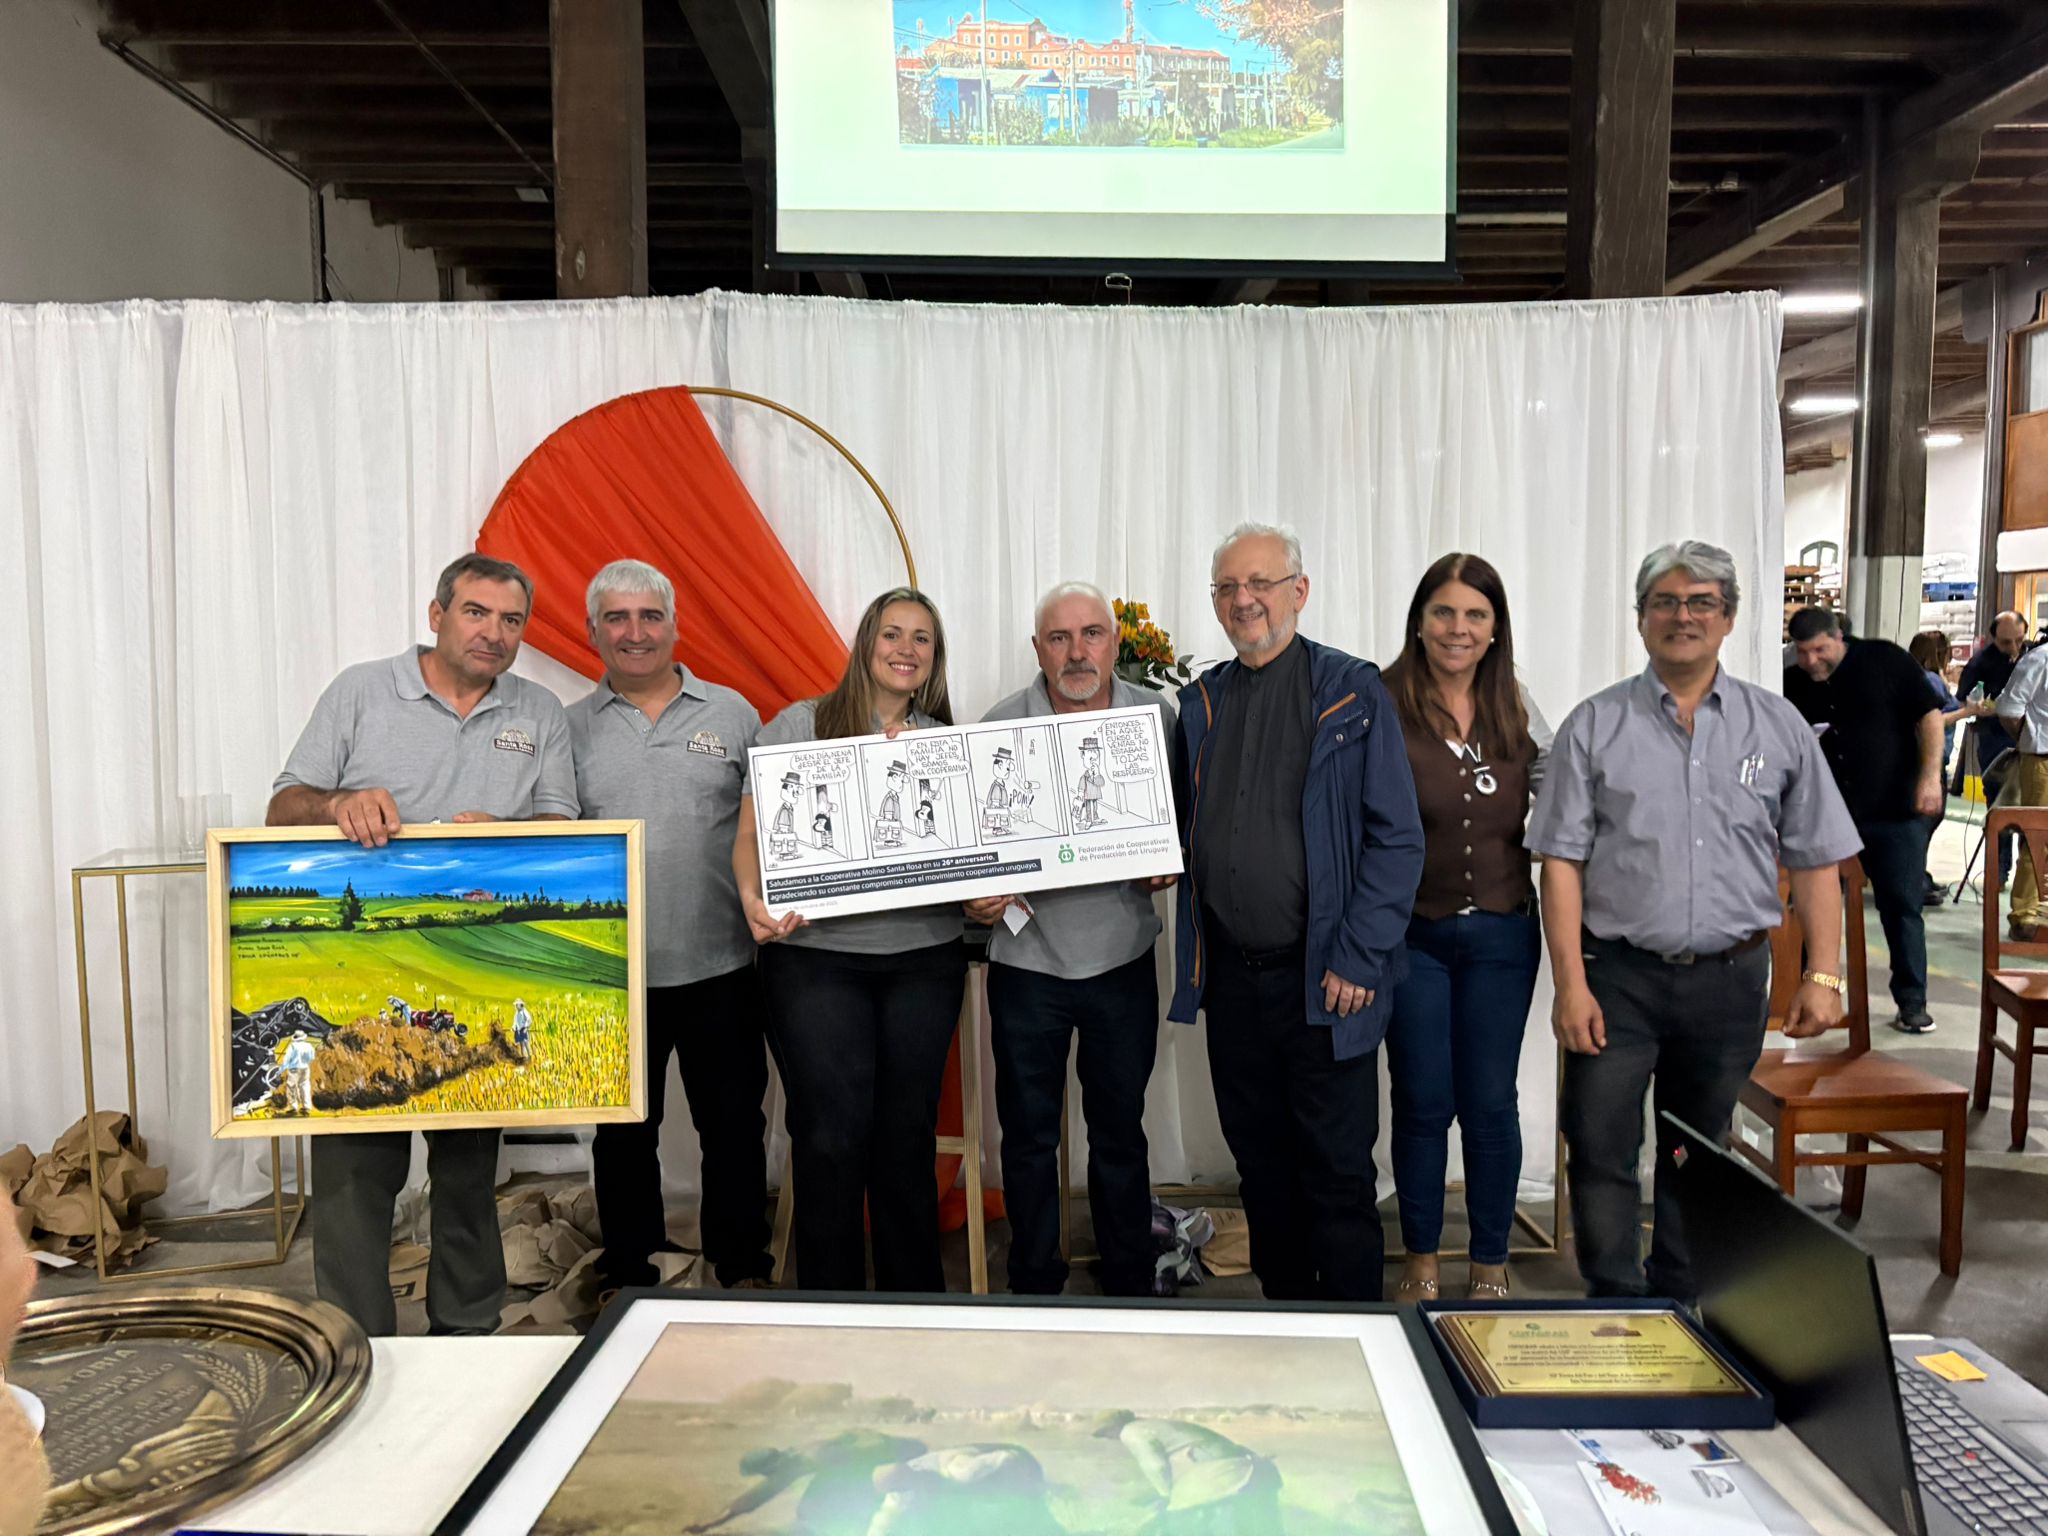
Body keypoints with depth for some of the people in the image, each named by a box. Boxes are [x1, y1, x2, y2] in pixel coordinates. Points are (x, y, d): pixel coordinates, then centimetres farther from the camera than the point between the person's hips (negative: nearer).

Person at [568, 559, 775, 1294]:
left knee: (734, 1125, 9)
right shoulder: (570, 728, 6)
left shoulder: (732, 713, 5)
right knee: (623, 1134, 13)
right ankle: (627, 1277, 30)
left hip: (720, 965, 0)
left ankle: (743, 1272, 26)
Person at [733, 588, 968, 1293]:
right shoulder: (799, 725, 2)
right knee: (832, 1134, -3)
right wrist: (754, 898, -20)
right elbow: (752, 831, -2)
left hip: (925, 958, 3)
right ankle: (830, 1304, 15)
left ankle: (915, 1298, 25)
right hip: (816, 956, -3)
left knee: (908, 1129, 10)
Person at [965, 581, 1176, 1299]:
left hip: (1122, 959, 1)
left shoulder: (1155, 718, 0)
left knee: (1121, 1130, 13)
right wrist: (975, 894, -17)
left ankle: (1129, 1286, 30)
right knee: (1029, 1134, 10)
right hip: (1026, 960, -1)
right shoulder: (999, 726, -4)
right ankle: (1033, 1286, 29)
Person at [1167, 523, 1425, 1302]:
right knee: (1260, 1164, 16)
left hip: (1323, 980, -5)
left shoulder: (1352, 694, -6)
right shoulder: (1202, 702, 9)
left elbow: (1397, 838, -8)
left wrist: (1358, 959, -14)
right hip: (1230, 975, 5)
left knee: (1338, 1172, 4)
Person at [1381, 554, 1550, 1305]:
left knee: (1490, 1103, 10)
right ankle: (1421, 1259, 27)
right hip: (1410, 932, -2)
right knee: (1421, 1102, 8)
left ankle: (1491, 1265, 27)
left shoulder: (1517, 708, 3)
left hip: (1500, 933, 3)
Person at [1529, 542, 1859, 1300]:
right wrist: (1570, 983, -11)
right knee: (1600, 1152, -2)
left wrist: (1823, 974, -2)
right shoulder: (1596, 726, -1)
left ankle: (1676, 1308, 33)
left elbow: (1816, 861, 6)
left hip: (1730, 978, 2)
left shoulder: (1778, 727, 5)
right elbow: (1562, 862, -5)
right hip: (1619, 974, -2)